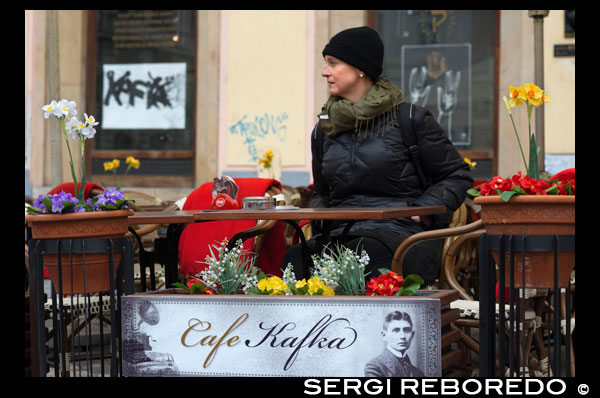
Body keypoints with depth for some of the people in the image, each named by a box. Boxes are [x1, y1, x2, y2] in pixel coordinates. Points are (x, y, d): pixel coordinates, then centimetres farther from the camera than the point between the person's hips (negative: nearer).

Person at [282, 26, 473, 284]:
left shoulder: (410, 119, 5)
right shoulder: (323, 130, 21)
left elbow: (458, 175, 10)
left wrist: (425, 210, -6)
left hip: (398, 232, -4)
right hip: (340, 234, 4)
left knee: (364, 256, -40)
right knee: (296, 259, -31)